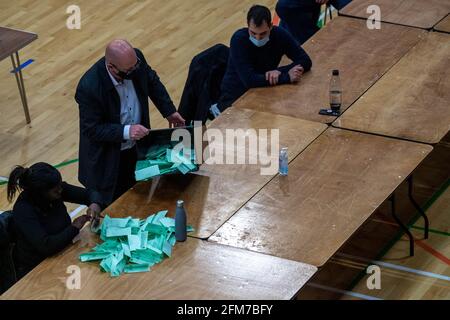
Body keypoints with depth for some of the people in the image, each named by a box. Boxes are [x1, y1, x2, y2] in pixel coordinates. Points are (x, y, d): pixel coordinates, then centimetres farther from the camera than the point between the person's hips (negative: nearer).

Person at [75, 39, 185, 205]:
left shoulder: (135, 59, -17)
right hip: (107, 161, -5)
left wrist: (169, 111, 0)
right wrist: (125, 131, -33)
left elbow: (152, 82, 6)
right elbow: (92, 129, -24)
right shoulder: (89, 87, -33)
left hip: (136, 149, 5)